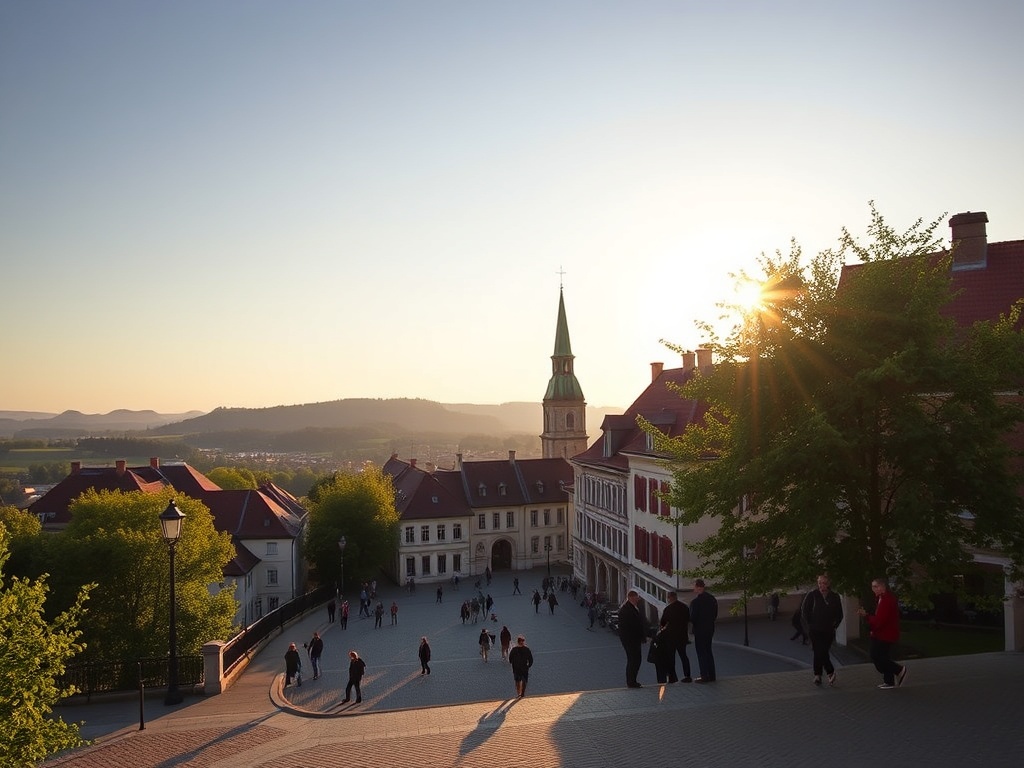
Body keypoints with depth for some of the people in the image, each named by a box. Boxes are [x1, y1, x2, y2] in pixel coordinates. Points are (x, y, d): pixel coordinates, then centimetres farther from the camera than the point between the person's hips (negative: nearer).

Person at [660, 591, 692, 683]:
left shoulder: (667, 609, -12)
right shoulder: (685, 607, 2)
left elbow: (663, 622, -4)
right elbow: (689, 619, 12)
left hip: (671, 635, -4)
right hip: (683, 635, 4)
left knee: (671, 656, 5)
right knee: (683, 655, 12)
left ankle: (672, 676, 2)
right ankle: (687, 676, 7)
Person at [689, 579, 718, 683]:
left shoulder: (695, 601, -18)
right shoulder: (712, 598, 5)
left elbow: (692, 617, -17)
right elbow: (715, 615, 10)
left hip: (699, 629, -7)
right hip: (710, 628, 7)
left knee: (701, 652, 0)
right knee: (708, 651, 16)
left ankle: (704, 676, 0)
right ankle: (711, 675, 19)